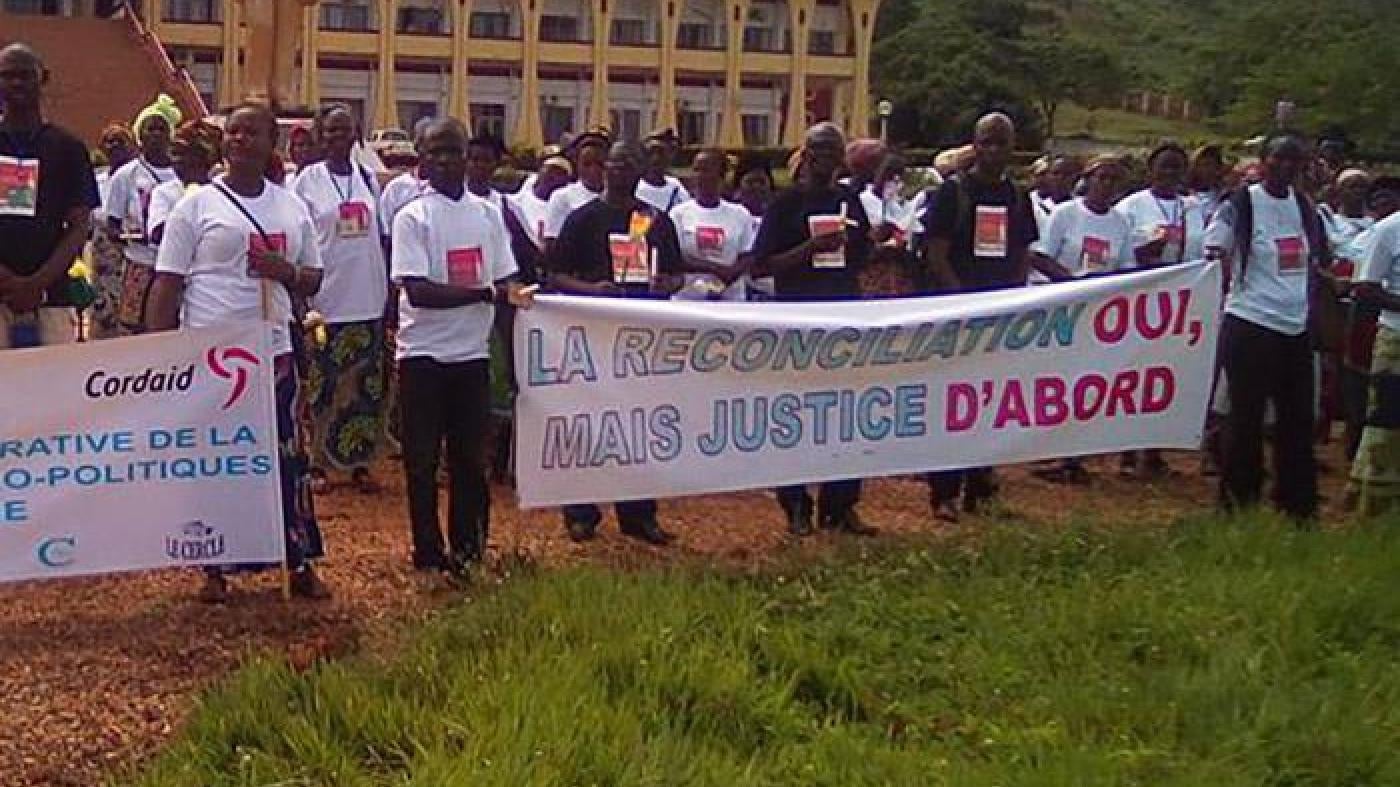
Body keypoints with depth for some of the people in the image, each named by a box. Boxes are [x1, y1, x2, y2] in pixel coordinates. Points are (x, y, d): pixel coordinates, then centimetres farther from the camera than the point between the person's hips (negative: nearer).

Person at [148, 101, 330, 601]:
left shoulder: (292, 207, 9)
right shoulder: (198, 204, -1)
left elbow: (313, 279, 15)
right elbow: (167, 284, -3)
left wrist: (288, 272, -8)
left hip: (273, 353, 3)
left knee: (287, 459, 5)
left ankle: (300, 563, 15)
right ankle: (216, 570, 16)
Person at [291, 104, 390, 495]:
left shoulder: (368, 178, 9)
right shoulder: (309, 180, -2)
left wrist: (389, 292, 11)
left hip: (368, 300, 4)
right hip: (327, 300, -4)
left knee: (366, 385, 8)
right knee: (322, 385, 2)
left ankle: (360, 460, 16)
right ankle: (319, 462, 10)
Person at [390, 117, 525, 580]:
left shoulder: (487, 213, 8)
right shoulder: (412, 217, -6)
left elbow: (507, 283, 9)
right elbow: (418, 291, -16)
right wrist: (484, 292, -19)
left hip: (473, 352, 4)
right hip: (424, 354, -4)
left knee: (471, 457, 9)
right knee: (423, 460, 5)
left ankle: (467, 549, 20)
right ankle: (428, 553, 15)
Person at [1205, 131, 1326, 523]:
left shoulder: (1304, 206, 11)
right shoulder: (1240, 204, -6)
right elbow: (1212, 258, -6)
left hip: (1297, 328, 6)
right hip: (1250, 324, -5)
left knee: (1298, 418, 9)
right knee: (1246, 418, 1)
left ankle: (1298, 505, 19)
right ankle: (1238, 501, 12)